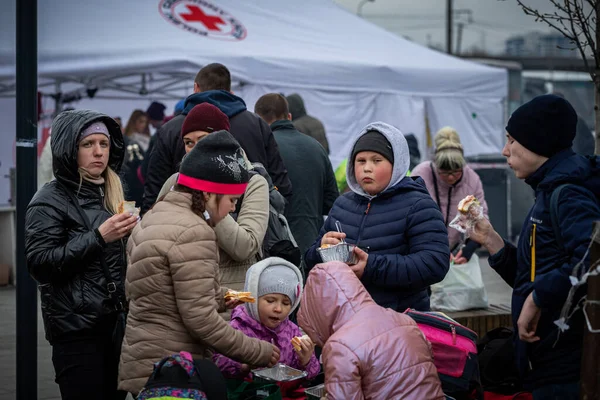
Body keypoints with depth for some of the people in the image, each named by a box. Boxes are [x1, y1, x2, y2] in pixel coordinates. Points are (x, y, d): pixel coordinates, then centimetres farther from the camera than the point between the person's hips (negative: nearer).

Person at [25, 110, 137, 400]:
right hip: (77, 329, -7)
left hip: (118, 321, 7)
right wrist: (98, 237, -19)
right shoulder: (50, 201, -6)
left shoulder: (112, 193, 16)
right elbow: (39, 263, -16)